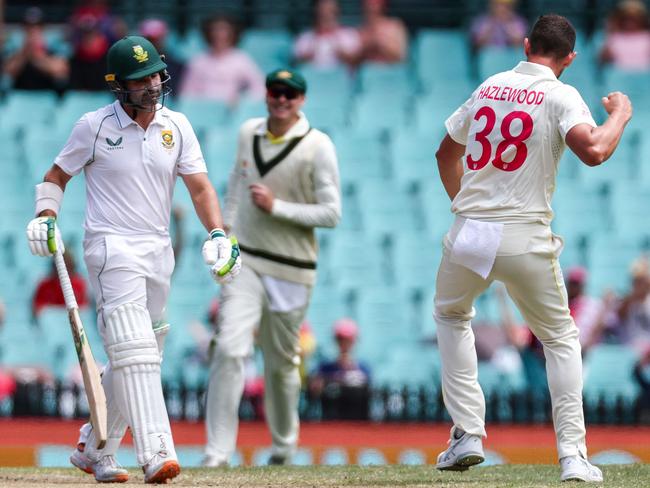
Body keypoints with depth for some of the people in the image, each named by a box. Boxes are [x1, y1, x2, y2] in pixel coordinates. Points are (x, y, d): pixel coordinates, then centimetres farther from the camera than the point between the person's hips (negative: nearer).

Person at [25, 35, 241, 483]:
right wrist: (46, 217, -12)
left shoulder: (176, 126, 6)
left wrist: (218, 235, -12)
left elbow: (200, 187, 3)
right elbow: (56, 176, 6)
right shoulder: (95, 126, -4)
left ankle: (94, 451, 27)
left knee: (135, 358, 11)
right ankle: (157, 455, -30)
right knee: (134, 351, -19)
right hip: (113, 248, -6)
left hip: (159, 252, 6)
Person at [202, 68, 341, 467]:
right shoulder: (249, 133, 5)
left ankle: (285, 444, 35)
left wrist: (275, 207, -19)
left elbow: (331, 214, -12)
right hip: (245, 261, 2)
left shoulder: (318, 147, -10)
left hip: (291, 270, -2)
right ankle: (218, 453, -18)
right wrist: (225, 228, 15)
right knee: (231, 350, -15)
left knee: (282, 363, 10)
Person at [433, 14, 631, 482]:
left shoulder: (488, 87, 13)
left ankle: (468, 434, 16)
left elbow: (446, 152, 24)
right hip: (526, 241, -3)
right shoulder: (560, 96, -4)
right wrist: (620, 115, -3)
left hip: (468, 234, 3)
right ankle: (572, 456, 0)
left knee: (451, 314, 29)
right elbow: (593, 151, -21)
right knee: (561, 339, 13)